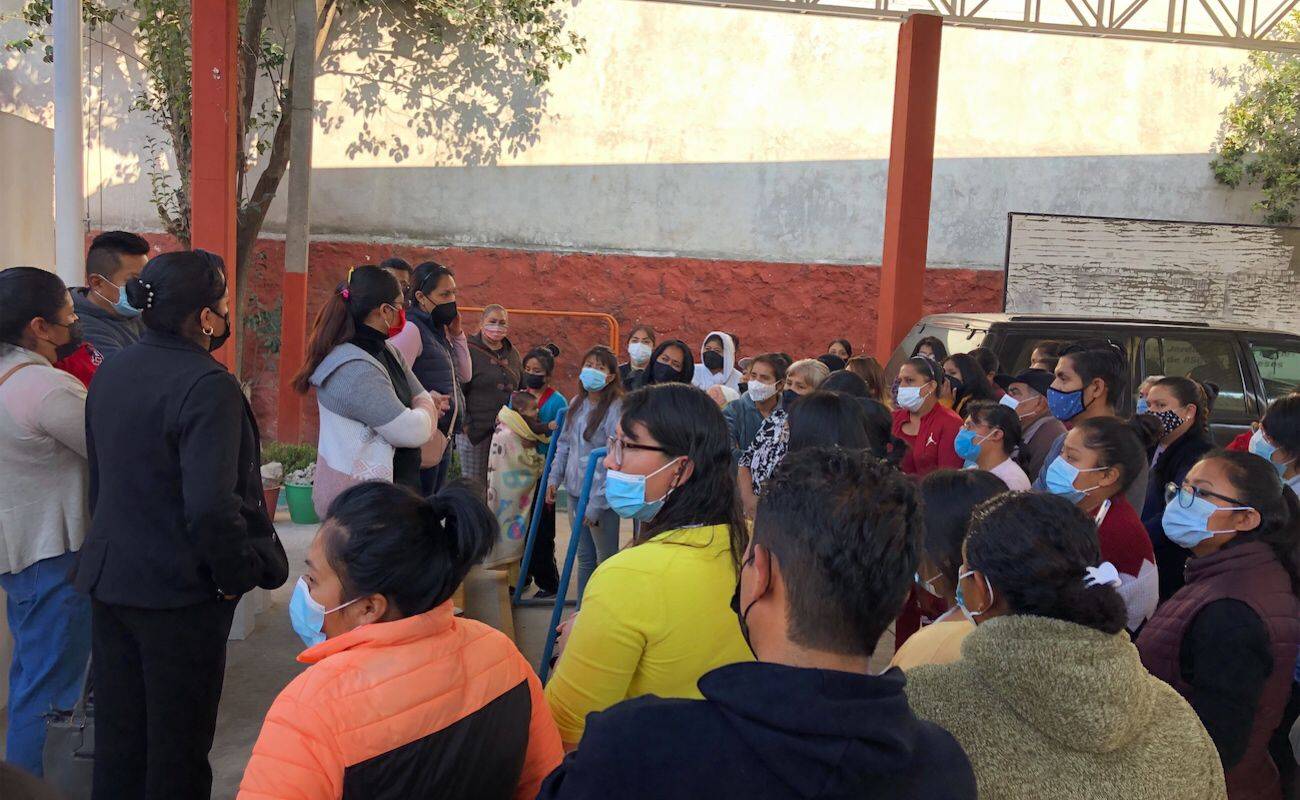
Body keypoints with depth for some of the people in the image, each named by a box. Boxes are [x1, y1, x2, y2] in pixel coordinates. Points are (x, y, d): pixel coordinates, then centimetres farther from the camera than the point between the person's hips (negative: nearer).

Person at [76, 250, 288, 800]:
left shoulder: (111, 372, 4)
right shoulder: (207, 386, -22)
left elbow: (99, 477, 13)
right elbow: (211, 506, -29)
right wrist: (236, 577, -14)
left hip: (108, 581, 8)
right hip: (179, 591, -8)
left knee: (117, 731, 20)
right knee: (179, 740, 9)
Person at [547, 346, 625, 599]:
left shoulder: (616, 409, -16)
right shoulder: (576, 403, 7)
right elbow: (564, 443, 18)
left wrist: (597, 504, -20)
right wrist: (555, 477, 10)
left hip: (602, 495, -7)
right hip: (576, 491, 7)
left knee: (606, 560, 4)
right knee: (584, 557, 18)